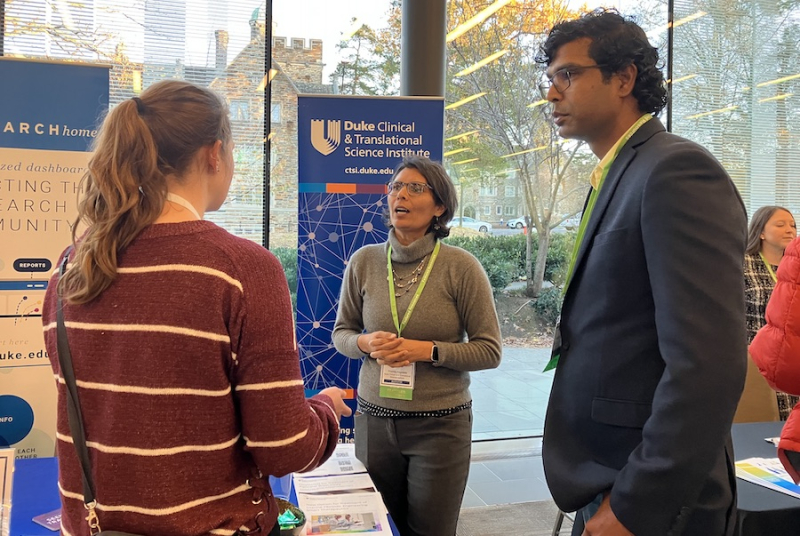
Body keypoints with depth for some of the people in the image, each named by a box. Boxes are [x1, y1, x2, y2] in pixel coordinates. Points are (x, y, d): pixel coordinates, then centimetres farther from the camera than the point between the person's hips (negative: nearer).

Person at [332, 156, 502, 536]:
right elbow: (341, 332, 9)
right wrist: (365, 343, -13)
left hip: (440, 425, -2)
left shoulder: (461, 267, -11)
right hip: (374, 420, 3)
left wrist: (428, 351, -20)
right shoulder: (364, 261, -1)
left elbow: (489, 351, -7)